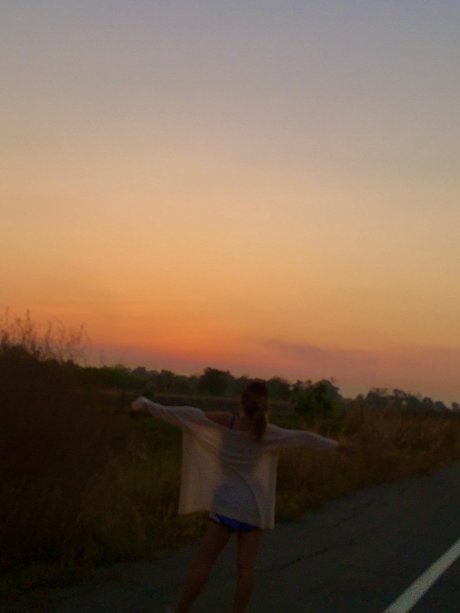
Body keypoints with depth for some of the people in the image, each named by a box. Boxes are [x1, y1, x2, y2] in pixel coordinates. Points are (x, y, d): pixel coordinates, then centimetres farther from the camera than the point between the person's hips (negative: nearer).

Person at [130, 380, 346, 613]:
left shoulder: (225, 422, -11)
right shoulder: (266, 432, -8)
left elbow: (188, 414, -10)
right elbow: (304, 438, 1)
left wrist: (148, 405, -1)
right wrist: (334, 443, 17)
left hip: (226, 504, -1)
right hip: (252, 506, 1)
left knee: (202, 562, 4)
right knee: (246, 568, 6)